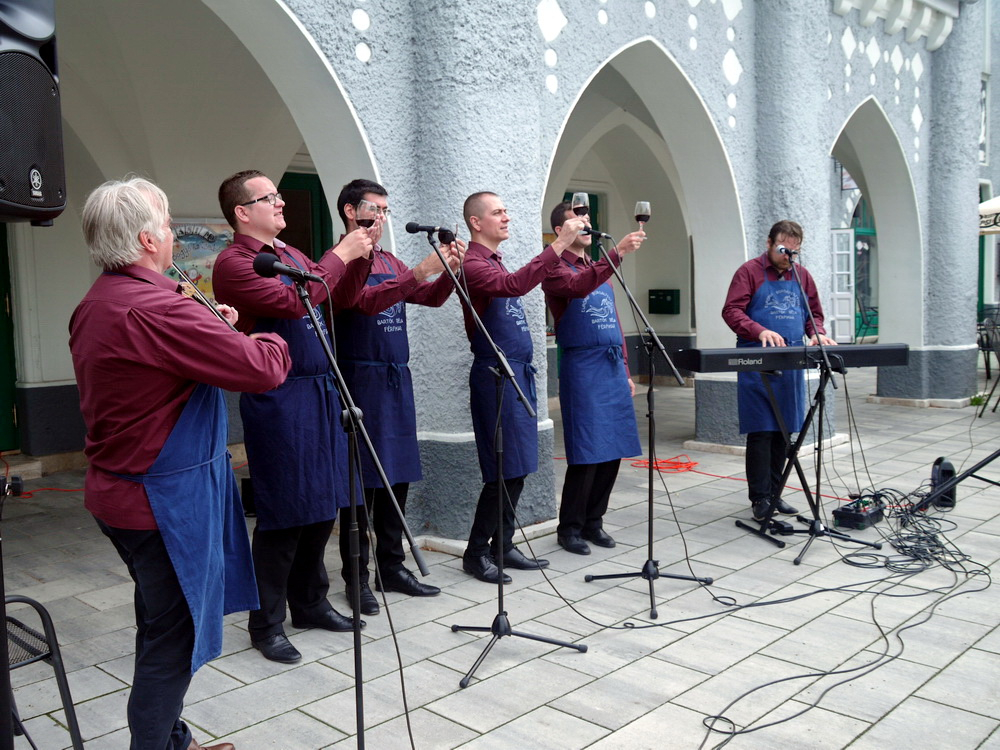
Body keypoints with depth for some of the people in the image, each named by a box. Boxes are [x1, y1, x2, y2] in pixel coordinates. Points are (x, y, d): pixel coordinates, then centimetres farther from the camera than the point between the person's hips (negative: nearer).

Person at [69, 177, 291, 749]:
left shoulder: (93, 308, 8)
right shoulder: (155, 308, -25)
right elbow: (261, 369, -26)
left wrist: (209, 327, 8)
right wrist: (275, 342, -4)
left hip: (119, 489, 10)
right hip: (168, 498, -10)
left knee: (162, 628, 22)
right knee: (174, 641, 4)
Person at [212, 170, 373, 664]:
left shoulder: (290, 254, 15)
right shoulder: (234, 262, -10)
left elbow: (343, 295, 22)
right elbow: (293, 303, -23)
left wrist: (361, 255, 7)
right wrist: (339, 255, -15)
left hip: (321, 388, 8)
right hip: (279, 397, -8)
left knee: (323, 505, 15)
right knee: (284, 513, -2)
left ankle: (309, 602, 31)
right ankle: (267, 624, 14)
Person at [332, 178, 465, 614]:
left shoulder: (390, 263, 17)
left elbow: (431, 298, 14)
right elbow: (367, 301, -22)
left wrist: (449, 271, -4)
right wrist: (420, 271, -27)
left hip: (397, 380, 7)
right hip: (361, 379, -7)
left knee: (397, 479, 11)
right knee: (363, 483, -2)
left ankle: (392, 568, 22)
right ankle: (356, 578, 9)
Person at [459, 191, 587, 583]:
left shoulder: (497, 263, 18)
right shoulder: (473, 264, -11)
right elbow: (514, 285, -30)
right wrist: (559, 243, -31)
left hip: (518, 371, 9)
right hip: (496, 373, -9)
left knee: (518, 466, 11)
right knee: (503, 469, -6)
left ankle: (503, 545, 20)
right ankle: (477, 552, 7)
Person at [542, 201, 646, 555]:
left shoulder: (599, 267, 20)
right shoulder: (556, 268, -2)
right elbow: (578, 286, -26)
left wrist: (625, 370, 18)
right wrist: (617, 253, -31)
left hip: (612, 367, 7)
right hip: (582, 365, -7)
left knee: (613, 451, 8)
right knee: (586, 453, -6)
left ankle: (593, 521, 20)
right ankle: (569, 527, 8)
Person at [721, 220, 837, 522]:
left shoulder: (802, 276, 15)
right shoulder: (750, 271, -2)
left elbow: (814, 313, 20)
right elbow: (732, 311, -11)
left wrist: (817, 333, -2)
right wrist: (760, 331, -26)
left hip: (791, 366, 5)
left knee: (783, 432, 9)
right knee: (760, 432, -6)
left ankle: (775, 493, 19)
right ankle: (759, 497, 2)